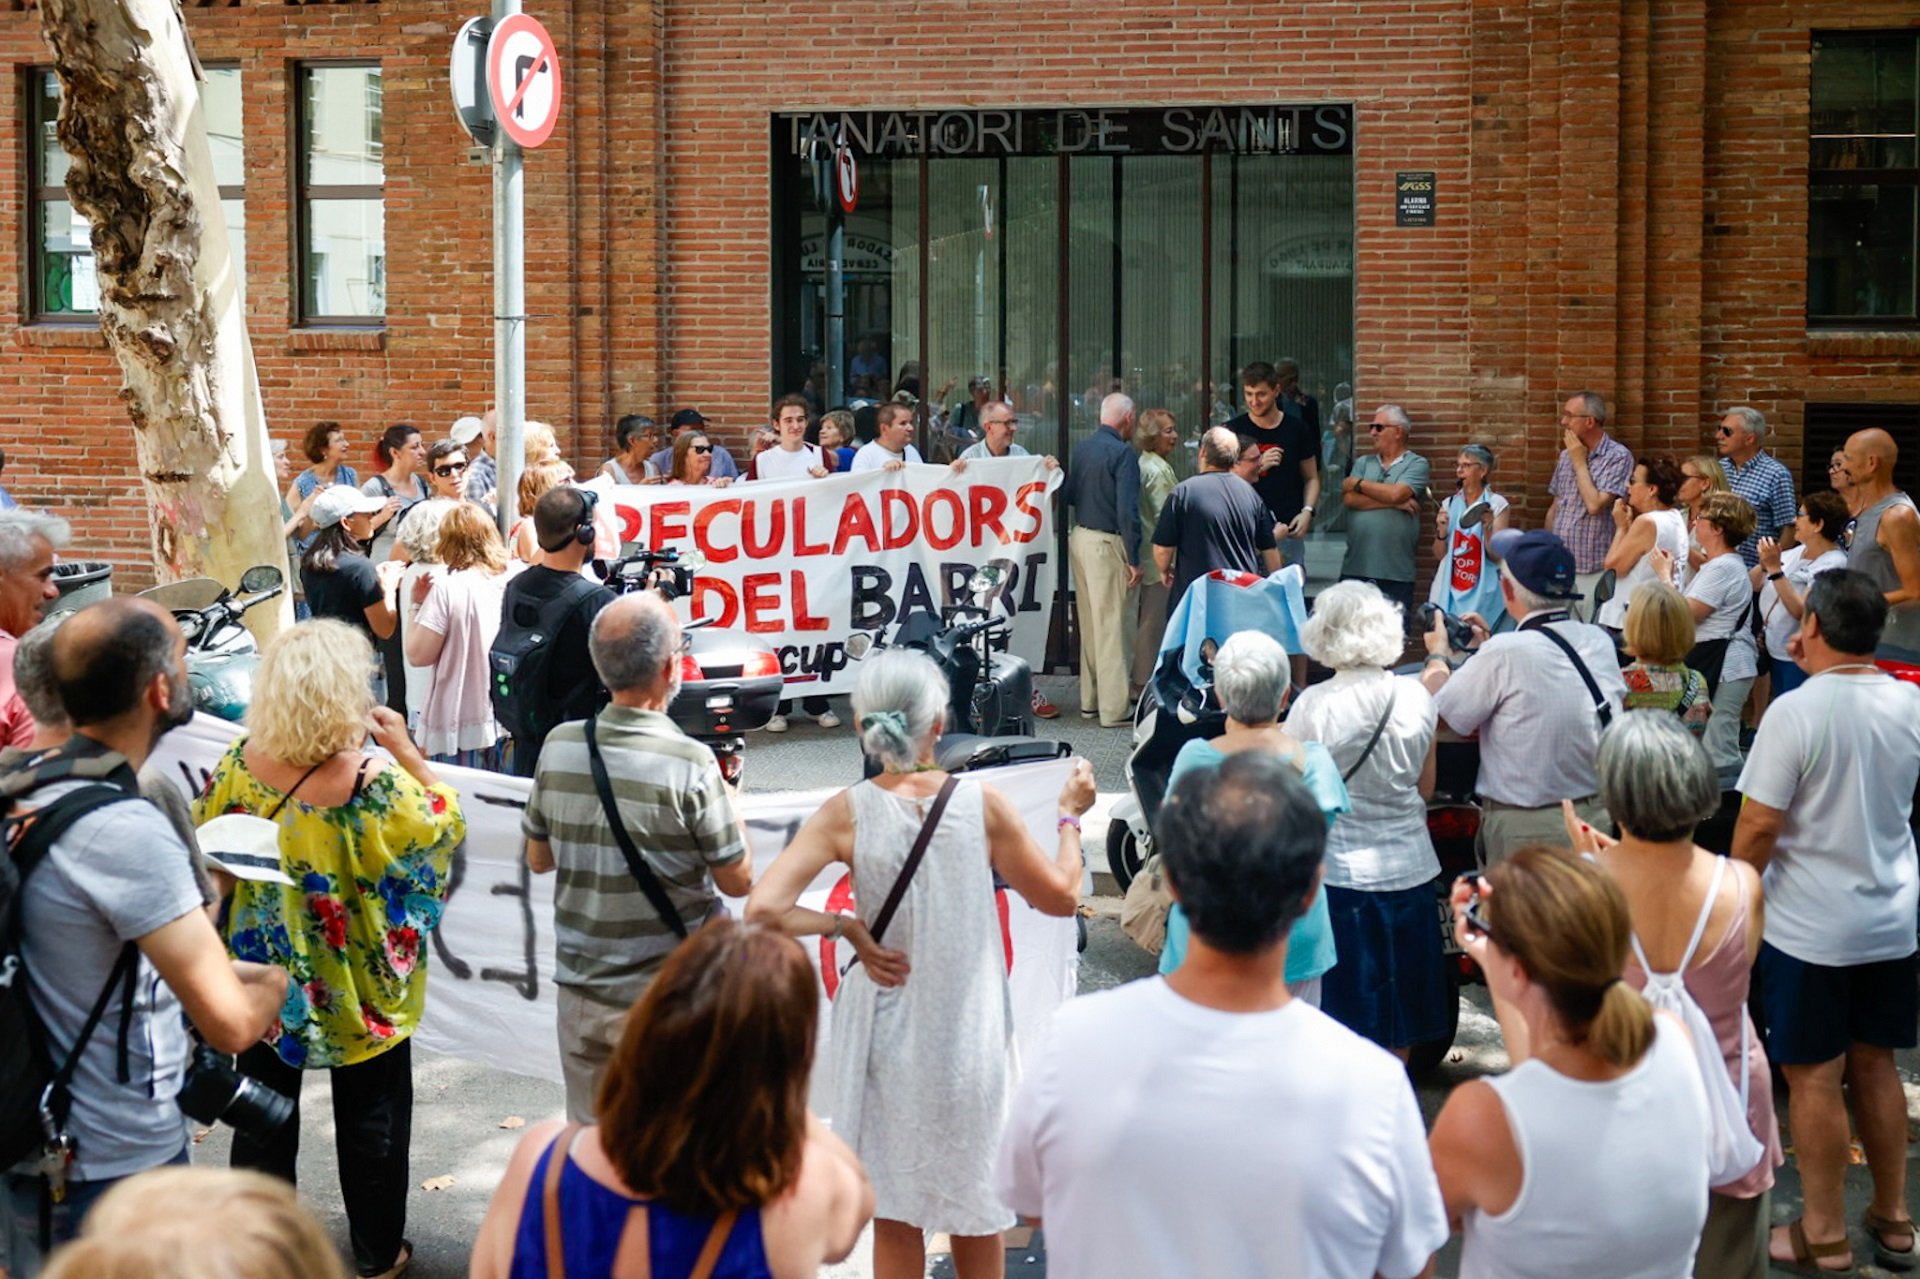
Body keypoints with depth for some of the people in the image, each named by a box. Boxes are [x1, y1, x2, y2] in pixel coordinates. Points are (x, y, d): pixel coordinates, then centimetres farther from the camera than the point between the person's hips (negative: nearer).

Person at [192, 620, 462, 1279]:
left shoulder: (241, 762, -16)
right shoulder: (375, 783, -29)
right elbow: (446, 823, -11)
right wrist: (407, 750, -7)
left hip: (263, 975, 4)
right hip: (359, 987, -3)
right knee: (370, 1117, 17)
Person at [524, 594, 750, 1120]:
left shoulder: (559, 747, -7)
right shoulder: (689, 765, -20)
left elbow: (538, 859, 7)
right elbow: (738, 881, -10)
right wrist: (729, 807, 3)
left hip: (583, 991, 4)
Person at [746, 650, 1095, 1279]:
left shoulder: (847, 813, -13)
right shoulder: (982, 804, -13)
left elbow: (763, 908, -22)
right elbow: (1060, 896, 0)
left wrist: (845, 927, -9)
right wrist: (1070, 815, 13)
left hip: (887, 1033, 0)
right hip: (970, 1033, 0)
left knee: (894, 1215, 15)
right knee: (977, 1203, 20)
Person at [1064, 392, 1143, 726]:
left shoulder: (1083, 448, 8)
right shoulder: (1122, 453, -15)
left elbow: (1069, 496, 16)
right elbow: (1128, 510, -19)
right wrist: (1133, 559, -15)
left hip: (1079, 537, 8)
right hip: (1106, 543, -8)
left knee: (1089, 624, 16)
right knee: (1111, 626, -3)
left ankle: (1090, 701, 24)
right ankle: (1114, 710, 1)